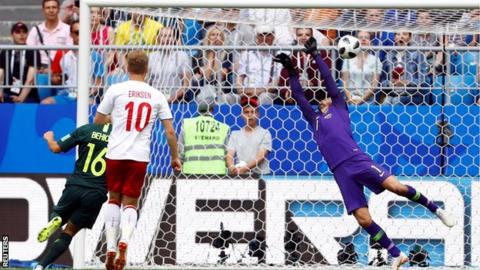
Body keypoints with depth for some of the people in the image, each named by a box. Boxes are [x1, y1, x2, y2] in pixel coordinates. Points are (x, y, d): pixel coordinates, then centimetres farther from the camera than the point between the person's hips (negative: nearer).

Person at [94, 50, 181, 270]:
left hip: (115, 154, -1)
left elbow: (97, 121, 8)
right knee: (130, 203, 8)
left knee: (114, 199, 16)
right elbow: (170, 132, 4)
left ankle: (111, 247, 6)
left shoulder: (116, 89, -1)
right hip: (140, 157, 1)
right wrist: (175, 157, 16)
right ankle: (124, 240, -19)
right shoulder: (157, 96, 5)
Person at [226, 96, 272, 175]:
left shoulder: (265, 133, 7)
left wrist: (245, 168, -20)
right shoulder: (235, 134, 17)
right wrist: (231, 167, -18)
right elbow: (229, 155, 5)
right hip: (239, 175, 2)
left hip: (260, 174, -2)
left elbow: (261, 157, -5)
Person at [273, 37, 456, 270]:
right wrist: (291, 71, 28)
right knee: (363, 219, -7)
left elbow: (329, 80, 16)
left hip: (357, 160, -4)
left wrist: (315, 55, 19)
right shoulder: (314, 119, 27)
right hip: (340, 171, 4)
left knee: (395, 186, -24)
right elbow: (298, 96, 29)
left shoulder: (339, 108, 18)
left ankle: (434, 208, -4)